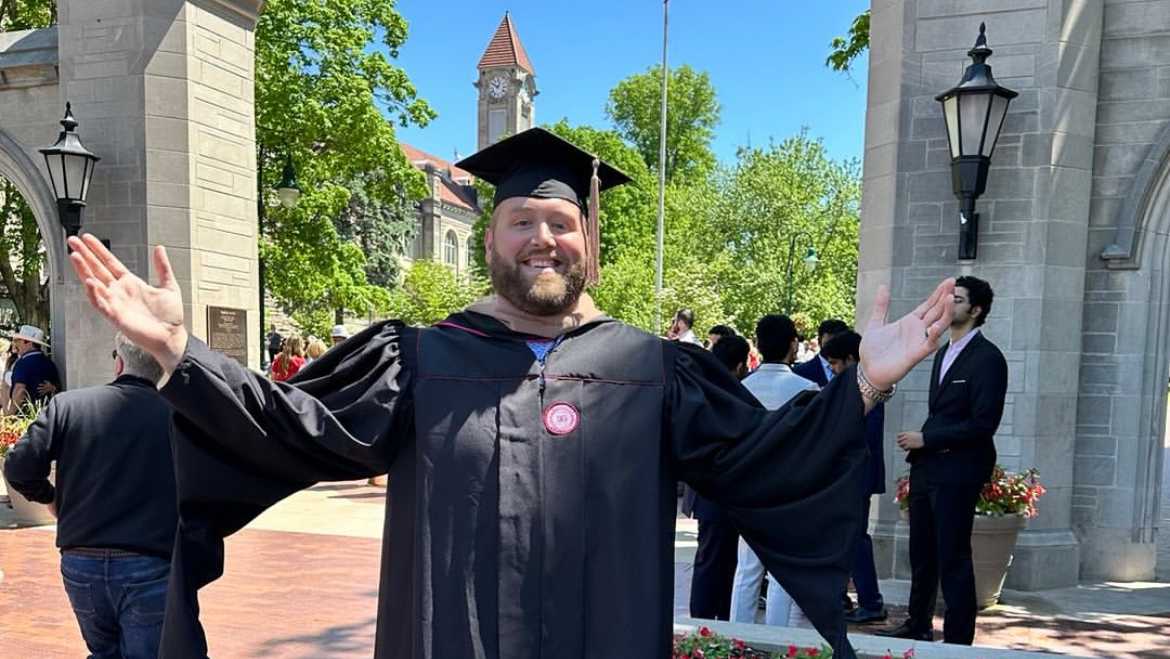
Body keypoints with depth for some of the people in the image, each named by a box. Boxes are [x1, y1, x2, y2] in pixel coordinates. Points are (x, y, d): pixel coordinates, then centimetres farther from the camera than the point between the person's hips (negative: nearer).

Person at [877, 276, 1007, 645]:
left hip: (957, 472, -8)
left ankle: (958, 638, 13)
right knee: (922, 553, 16)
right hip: (927, 466, 8)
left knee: (953, 557, 0)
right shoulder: (943, 353, 16)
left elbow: (983, 423, -17)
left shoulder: (987, 358, -10)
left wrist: (926, 440, -14)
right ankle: (918, 625, 30)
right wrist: (919, 445, 3)